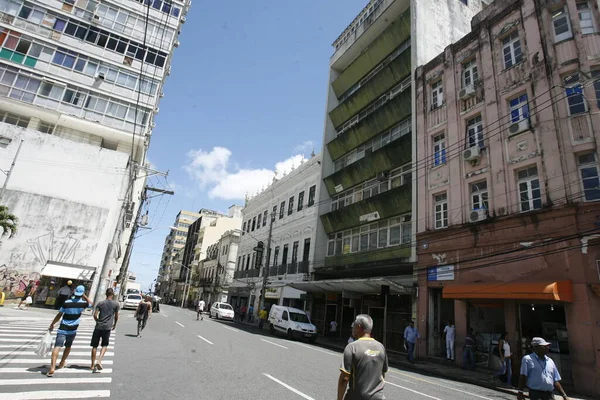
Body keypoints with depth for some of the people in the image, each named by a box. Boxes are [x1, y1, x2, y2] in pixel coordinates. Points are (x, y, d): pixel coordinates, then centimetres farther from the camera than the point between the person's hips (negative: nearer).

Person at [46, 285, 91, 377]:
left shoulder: (66, 302, -7)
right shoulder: (83, 303, -6)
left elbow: (59, 315, -2)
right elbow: (91, 304, 16)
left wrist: (52, 324, 11)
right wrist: (84, 296, 9)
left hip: (63, 329, -1)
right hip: (72, 330, 2)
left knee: (57, 346, -9)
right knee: (68, 346, 23)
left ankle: (52, 368, -21)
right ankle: (62, 363, 36)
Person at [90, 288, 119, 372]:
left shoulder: (100, 303, 4)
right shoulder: (116, 304, 2)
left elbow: (95, 315, -2)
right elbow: (116, 316, 11)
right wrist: (114, 324, 27)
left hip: (98, 327, 2)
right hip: (107, 328, -1)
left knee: (94, 346, 10)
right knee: (104, 345, 10)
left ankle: (93, 365, 16)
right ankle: (99, 361, -8)